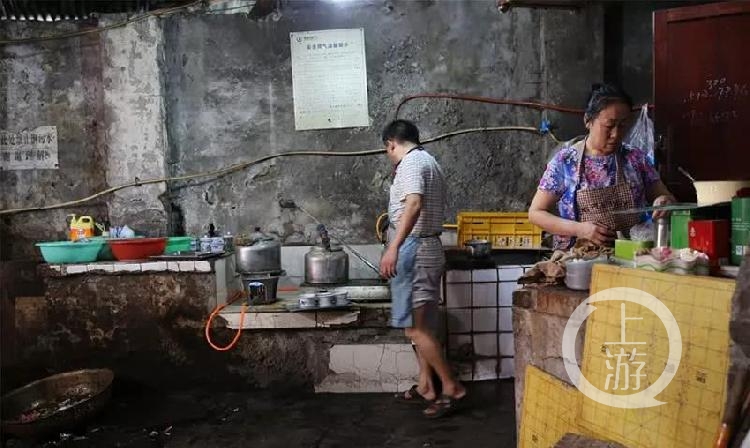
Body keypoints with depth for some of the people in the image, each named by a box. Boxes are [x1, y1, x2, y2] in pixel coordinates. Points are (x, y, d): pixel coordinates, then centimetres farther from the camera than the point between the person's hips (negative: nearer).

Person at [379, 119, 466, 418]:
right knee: (421, 325, 13)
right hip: (428, 247, 10)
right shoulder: (429, 161, 20)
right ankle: (425, 387, 20)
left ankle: (451, 387, -1)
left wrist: (393, 248, -34)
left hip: (414, 249, -10)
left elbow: (414, 204, -28)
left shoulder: (411, 162, -11)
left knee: (414, 327, -7)